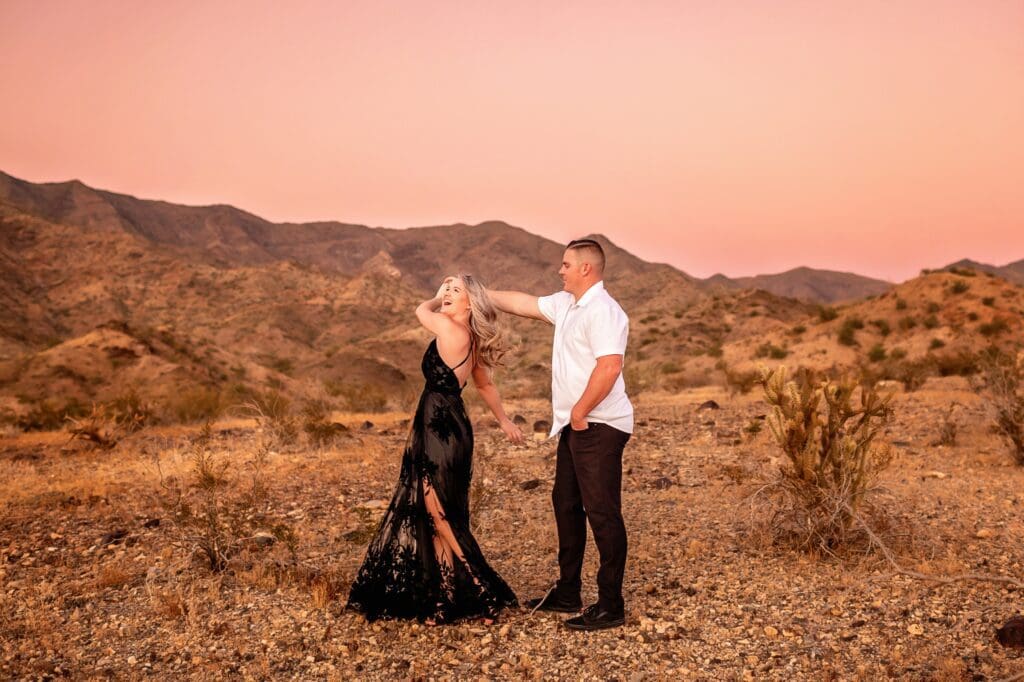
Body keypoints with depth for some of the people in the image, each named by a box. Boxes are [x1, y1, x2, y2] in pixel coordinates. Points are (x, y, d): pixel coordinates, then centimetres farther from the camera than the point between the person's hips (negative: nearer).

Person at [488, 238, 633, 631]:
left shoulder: (602, 311, -18)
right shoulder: (566, 304, 13)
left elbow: (609, 366, -27)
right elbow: (526, 304, 26)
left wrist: (580, 412, -20)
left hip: (599, 426, -11)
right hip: (575, 426, 11)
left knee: (602, 512, -6)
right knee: (566, 505, 18)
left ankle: (611, 607, 2)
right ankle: (567, 593, 30)